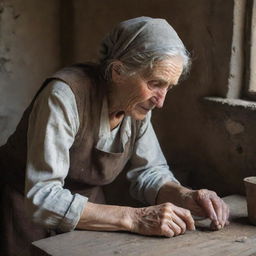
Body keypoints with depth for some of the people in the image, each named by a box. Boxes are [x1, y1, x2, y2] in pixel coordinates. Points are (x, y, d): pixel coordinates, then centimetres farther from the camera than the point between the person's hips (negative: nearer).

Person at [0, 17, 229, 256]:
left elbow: (148, 171, 2)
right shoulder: (65, 95, -27)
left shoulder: (138, 102, -7)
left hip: (83, 209, 5)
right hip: (26, 210, -4)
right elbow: (41, 199, -32)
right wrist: (133, 218, -37)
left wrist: (185, 197, -18)